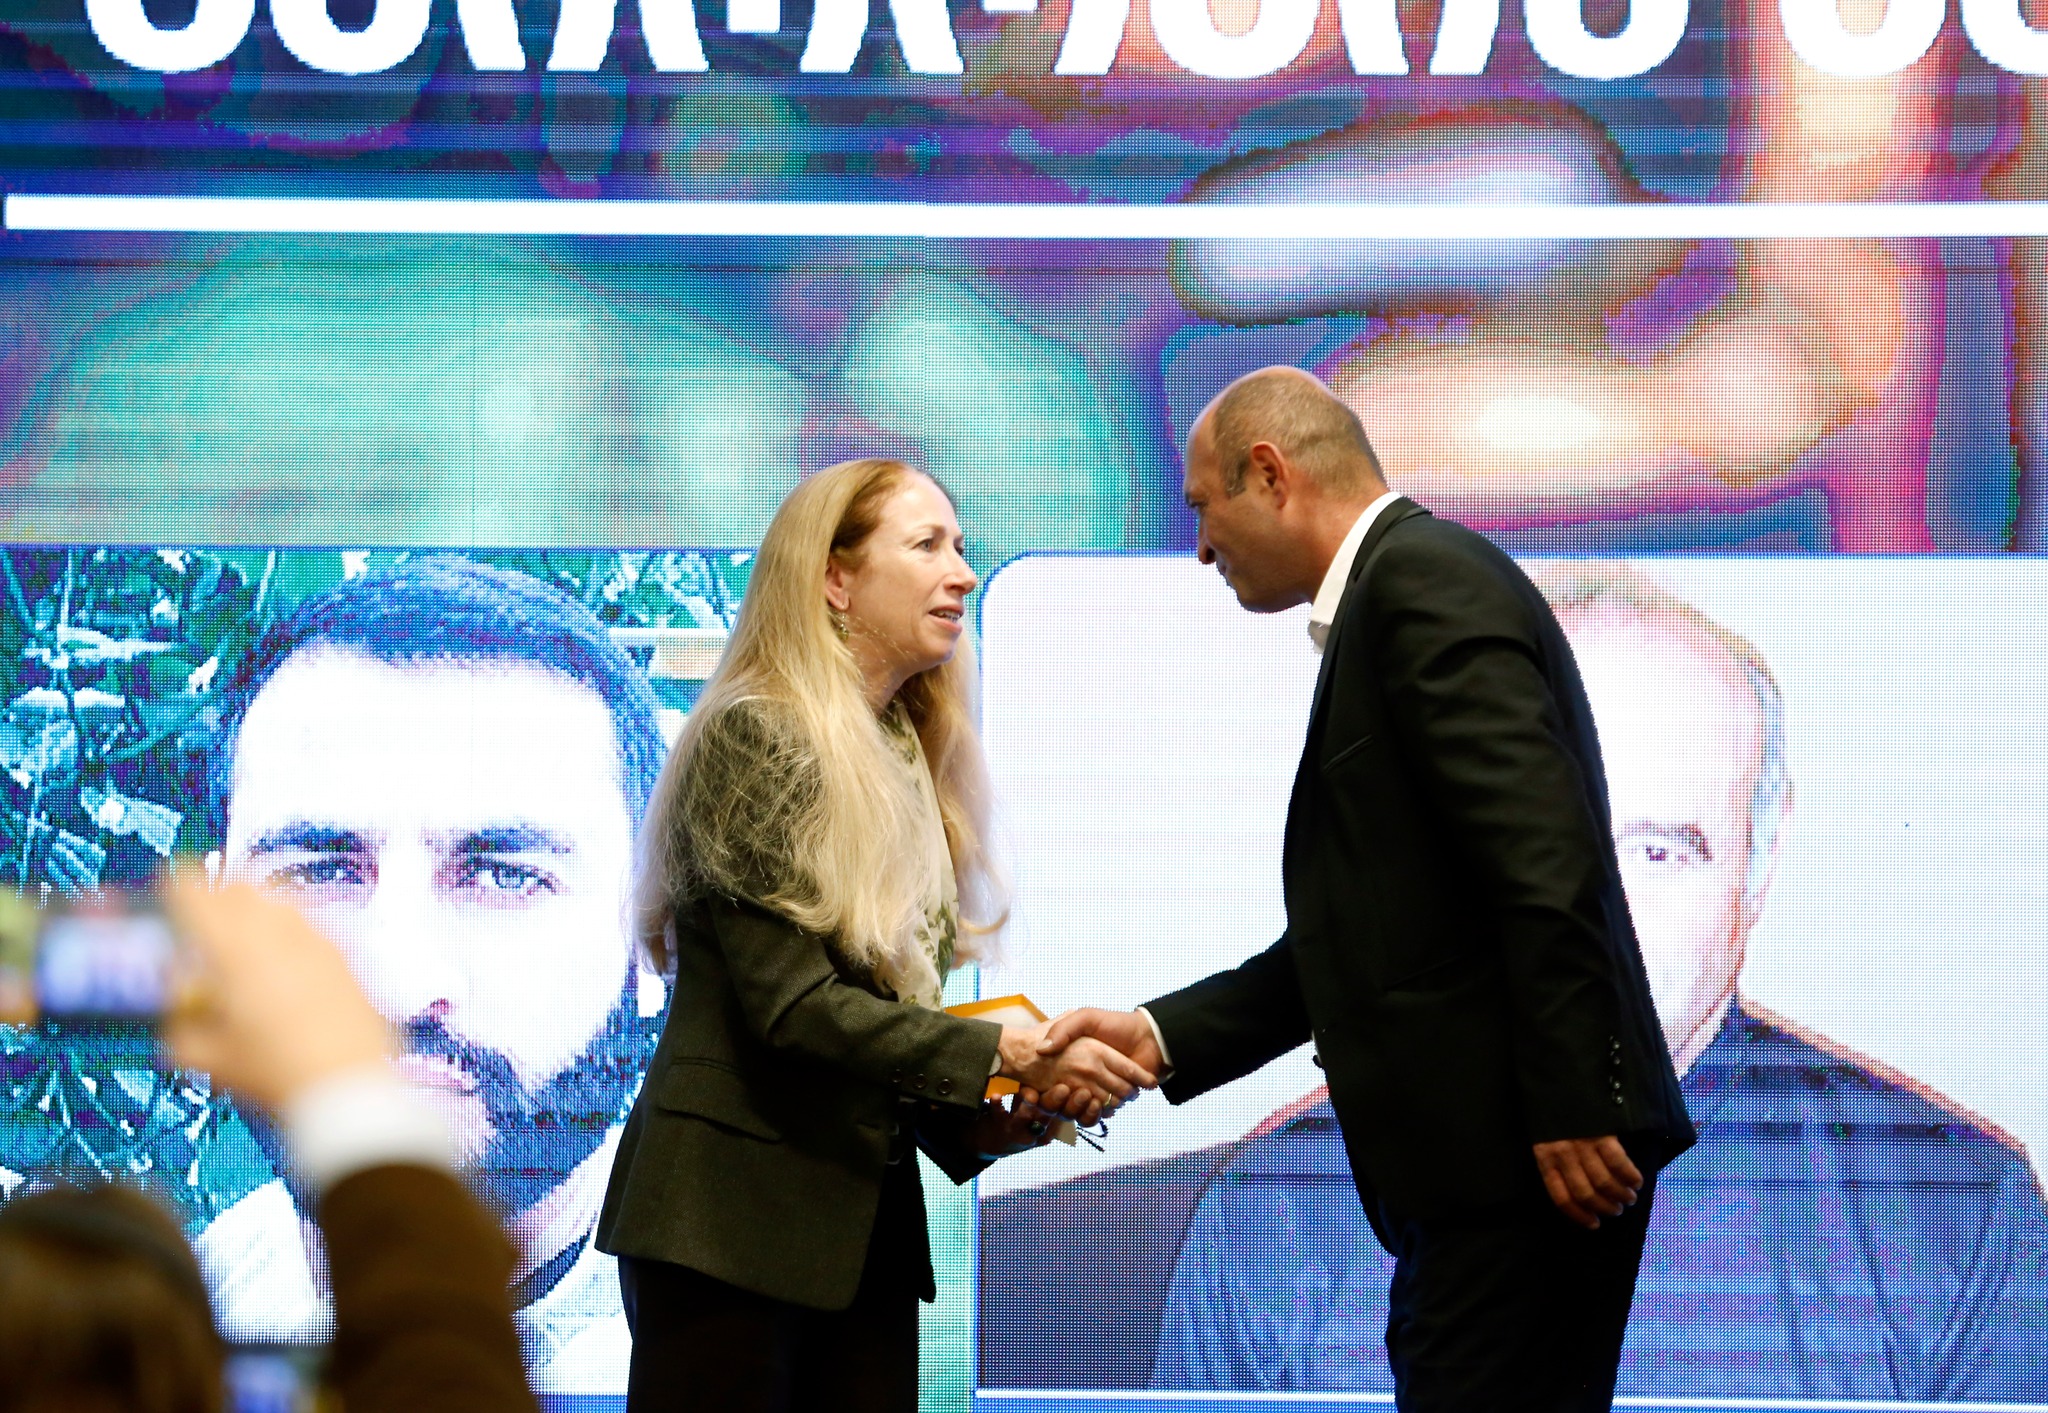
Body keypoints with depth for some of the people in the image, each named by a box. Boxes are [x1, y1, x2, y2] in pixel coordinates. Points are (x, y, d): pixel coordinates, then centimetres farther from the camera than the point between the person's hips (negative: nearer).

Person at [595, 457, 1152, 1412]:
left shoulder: (907, 759, 14)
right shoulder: (755, 738, -10)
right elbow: (793, 1003, -18)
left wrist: (972, 1126, -2)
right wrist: (1000, 1053, -20)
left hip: (867, 1218, 8)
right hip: (734, 1216, -7)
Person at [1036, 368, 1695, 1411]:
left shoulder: (1425, 574, -11)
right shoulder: (1392, 597, 20)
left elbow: (1546, 866, -21)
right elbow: (1362, 934, 21)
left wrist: (1573, 1115, -24)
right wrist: (1160, 1037, 14)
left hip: (1546, 1156, -10)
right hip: (1484, 1167, 10)